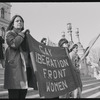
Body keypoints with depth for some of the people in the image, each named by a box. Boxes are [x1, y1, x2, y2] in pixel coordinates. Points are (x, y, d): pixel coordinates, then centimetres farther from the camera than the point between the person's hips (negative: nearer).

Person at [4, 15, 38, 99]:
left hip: (26, 66, 7)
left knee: (23, 93, 7)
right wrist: (22, 34, -5)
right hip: (15, 67, -7)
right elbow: (14, 44, -17)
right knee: (14, 95, -8)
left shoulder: (25, 35, 24)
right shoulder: (10, 33, 5)